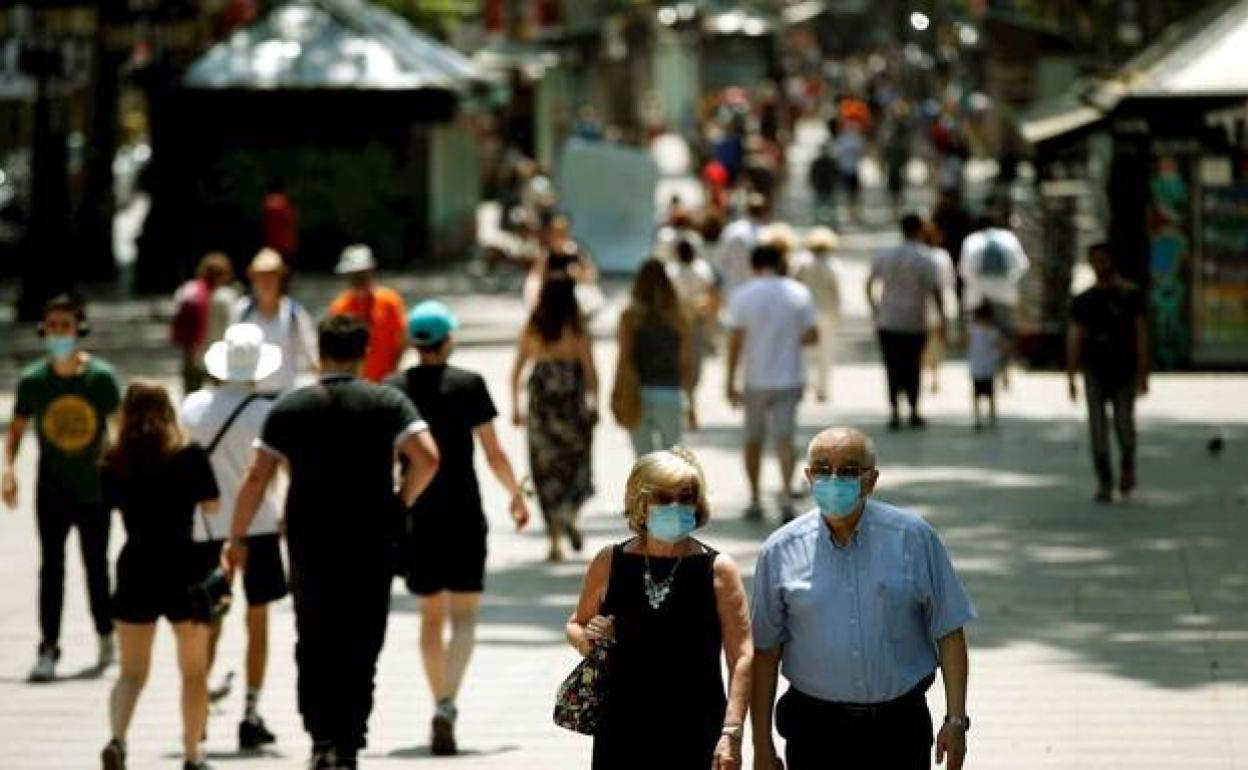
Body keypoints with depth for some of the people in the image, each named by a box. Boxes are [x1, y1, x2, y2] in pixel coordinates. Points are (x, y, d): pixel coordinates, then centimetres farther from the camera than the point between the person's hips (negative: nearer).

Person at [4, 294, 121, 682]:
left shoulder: (101, 376, -9)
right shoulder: (32, 379, -4)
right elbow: (16, 428, 6)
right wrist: (9, 467, -8)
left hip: (94, 486, -1)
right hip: (52, 487, 1)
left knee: (96, 565, 10)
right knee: (51, 566, -5)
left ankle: (105, 635, 31)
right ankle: (48, 649, -4)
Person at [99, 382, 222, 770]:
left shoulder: (115, 462, 1)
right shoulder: (190, 455, -5)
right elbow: (212, 506, 2)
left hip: (135, 567, 2)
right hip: (184, 568, -2)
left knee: (132, 670, 7)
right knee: (194, 670, 13)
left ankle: (117, 739, -19)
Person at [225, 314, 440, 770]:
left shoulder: (289, 408, 1)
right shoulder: (389, 403, -2)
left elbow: (257, 476, -3)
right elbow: (427, 458, -15)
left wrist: (238, 536, 4)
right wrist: (402, 501, 2)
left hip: (309, 544, 1)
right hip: (372, 543, -1)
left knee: (314, 646, 12)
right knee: (360, 647, 8)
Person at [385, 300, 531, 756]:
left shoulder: (392, 389, 2)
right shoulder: (468, 385, -6)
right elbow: (494, 454, -4)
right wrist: (516, 495, 12)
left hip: (415, 515, 3)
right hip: (462, 512, -3)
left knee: (431, 616, 16)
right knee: (464, 616, -1)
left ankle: (442, 705, 20)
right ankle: (447, 704, -20)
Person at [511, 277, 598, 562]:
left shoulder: (531, 330, 2)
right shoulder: (576, 330, -7)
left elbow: (516, 370, 5)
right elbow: (590, 370, -7)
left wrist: (515, 407, 14)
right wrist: (594, 404, 5)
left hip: (540, 406, 2)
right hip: (572, 406, -2)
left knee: (546, 473, 8)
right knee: (577, 466, 13)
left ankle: (555, 543, 5)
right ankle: (569, 515, -14)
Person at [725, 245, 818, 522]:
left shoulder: (742, 296, -6)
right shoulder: (799, 293, -1)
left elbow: (735, 341, -9)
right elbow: (813, 336, 0)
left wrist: (730, 382, -5)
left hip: (755, 381, -1)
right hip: (790, 378, 1)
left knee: (753, 441, 14)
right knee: (784, 439, -2)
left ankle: (755, 501, 19)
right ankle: (786, 494, -22)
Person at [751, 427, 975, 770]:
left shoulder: (913, 538, -1)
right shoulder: (781, 551, 1)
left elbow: (948, 633, 1)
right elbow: (765, 651, 3)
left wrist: (955, 720, -5)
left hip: (900, 728, 0)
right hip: (814, 729, 0)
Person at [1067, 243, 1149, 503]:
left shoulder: (1131, 296, 0)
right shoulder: (1083, 301, 7)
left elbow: (1141, 334, -3)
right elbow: (1075, 339, 7)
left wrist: (1143, 373, -10)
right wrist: (1071, 377, 2)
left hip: (1124, 369, -2)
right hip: (1095, 369, 2)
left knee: (1124, 422, -7)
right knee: (1097, 426, -5)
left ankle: (1127, 466, 22)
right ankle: (1104, 482, -1)